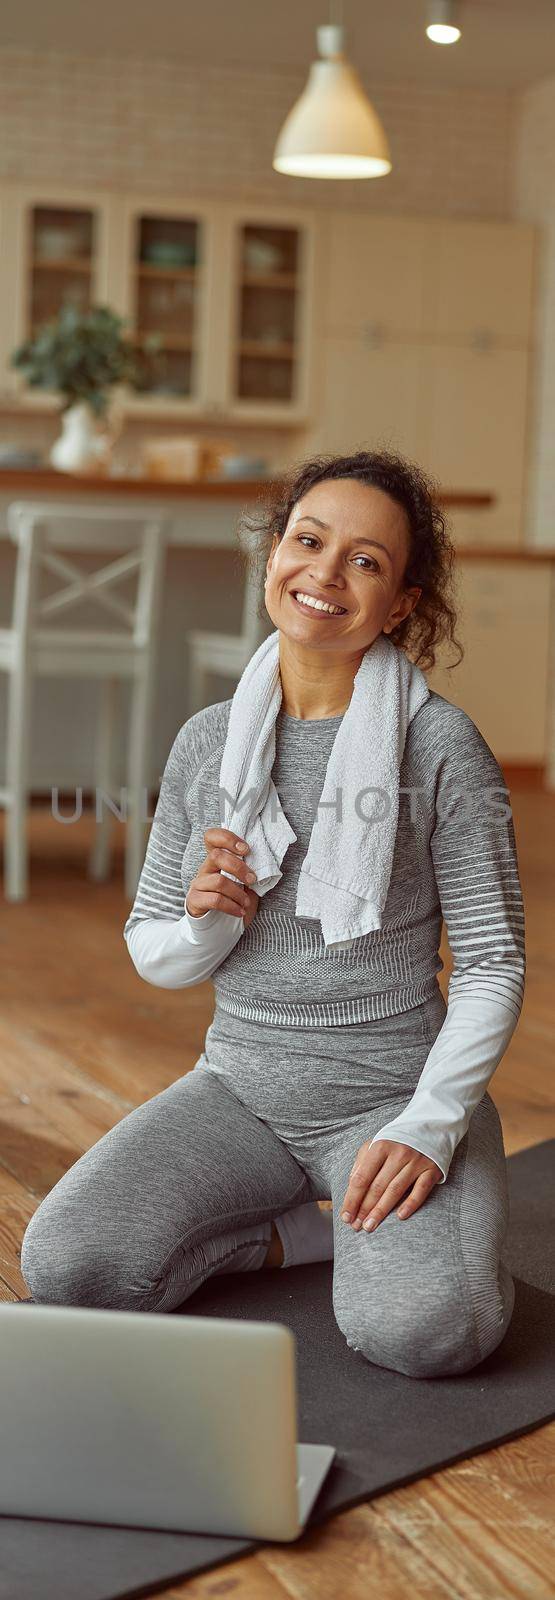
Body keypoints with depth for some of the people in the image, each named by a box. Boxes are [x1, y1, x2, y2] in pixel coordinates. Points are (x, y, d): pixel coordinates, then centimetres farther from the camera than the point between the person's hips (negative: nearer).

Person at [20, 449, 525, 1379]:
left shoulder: (439, 745, -10)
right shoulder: (207, 744, 2)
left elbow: (494, 963, -8)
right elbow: (151, 953, 10)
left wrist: (427, 1126, -21)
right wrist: (205, 926, -14)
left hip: (395, 1091, -4)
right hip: (241, 1088, 4)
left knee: (426, 1330, -30)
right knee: (64, 1267, -19)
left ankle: (381, 1224, 4)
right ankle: (328, 1227, 3)